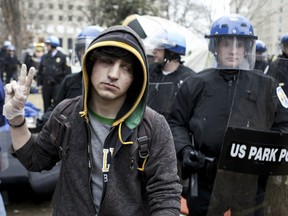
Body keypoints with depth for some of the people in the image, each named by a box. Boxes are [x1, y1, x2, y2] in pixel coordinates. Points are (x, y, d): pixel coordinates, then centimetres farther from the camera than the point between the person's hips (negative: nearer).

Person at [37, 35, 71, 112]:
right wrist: (39, 84, 8)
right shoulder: (44, 57, 10)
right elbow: (40, 72, 15)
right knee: (46, 105, 11)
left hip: (57, 85, -4)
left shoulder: (62, 57, -3)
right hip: (46, 85, 4)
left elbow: (67, 72, -5)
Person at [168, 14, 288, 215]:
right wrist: (184, 149, -8)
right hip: (205, 181, 0)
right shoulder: (196, 84, 3)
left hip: (251, 181, 0)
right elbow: (177, 123, 9)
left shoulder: (266, 86, 4)